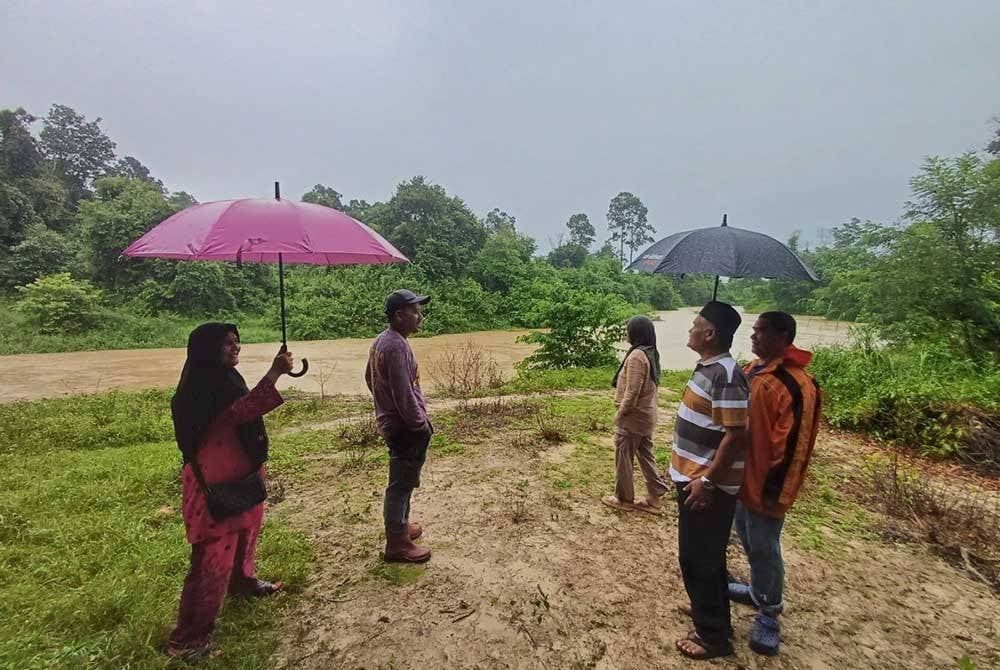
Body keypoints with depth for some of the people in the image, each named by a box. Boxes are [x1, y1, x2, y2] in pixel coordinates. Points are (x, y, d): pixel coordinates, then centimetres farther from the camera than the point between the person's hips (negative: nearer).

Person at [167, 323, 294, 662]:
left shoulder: (226, 378, 7)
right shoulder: (199, 389, -23)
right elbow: (242, 411, -37)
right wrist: (275, 373, -43)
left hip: (241, 475, 10)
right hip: (216, 484, -10)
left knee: (246, 533, 27)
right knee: (214, 558, -3)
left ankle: (243, 581, 51)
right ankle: (188, 637, 11)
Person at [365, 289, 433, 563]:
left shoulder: (381, 340, 7)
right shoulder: (397, 347, -24)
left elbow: (370, 378, 17)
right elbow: (404, 394, -26)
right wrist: (421, 426, -16)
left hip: (391, 421, 10)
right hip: (405, 427, -10)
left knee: (401, 481, 23)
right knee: (402, 483, 3)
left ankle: (399, 526, 39)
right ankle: (397, 544, 17)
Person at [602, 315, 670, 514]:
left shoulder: (637, 356, -23)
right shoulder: (651, 353, 6)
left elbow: (632, 392, -24)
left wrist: (620, 414, -12)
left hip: (633, 417, -9)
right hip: (647, 415, 9)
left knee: (623, 458, 7)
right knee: (646, 455, 17)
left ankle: (624, 499, 21)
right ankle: (654, 498, 26)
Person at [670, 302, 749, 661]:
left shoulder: (726, 376, -24)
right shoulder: (707, 367, 7)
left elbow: (736, 436, -26)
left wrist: (707, 481, -22)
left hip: (707, 485, -10)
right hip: (693, 476, 10)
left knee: (697, 557, 4)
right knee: (706, 553, 23)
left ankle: (713, 635, 21)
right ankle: (711, 608, 42)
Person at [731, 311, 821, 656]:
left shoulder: (795, 385, -23)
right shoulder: (753, 370, 5)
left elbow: (791, 445, -22)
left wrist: (775, 490, -19)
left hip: (763, 482, -9)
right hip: (740, 474, 9)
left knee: (764, 547, 6)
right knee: (747, 539, 22)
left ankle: (768, 613, 25)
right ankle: (758, 589, 43)